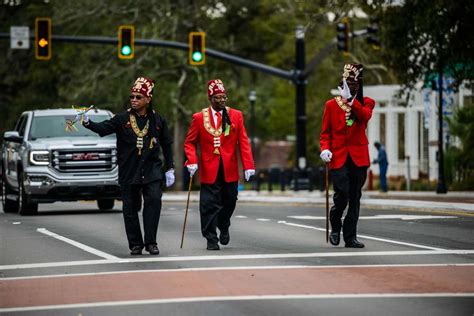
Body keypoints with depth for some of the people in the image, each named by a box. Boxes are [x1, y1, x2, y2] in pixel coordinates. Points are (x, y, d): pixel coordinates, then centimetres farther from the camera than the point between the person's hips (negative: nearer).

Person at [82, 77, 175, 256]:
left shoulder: (158, 120, 5)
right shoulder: (122, 119, 0)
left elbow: (167, 145, 11)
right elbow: (103, 128, -13)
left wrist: (170, 169, 9)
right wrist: (88, 123, -33)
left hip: (151, 170, 0)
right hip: (128, 172, 0)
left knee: (154, 201, -16)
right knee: (130, 208, 4)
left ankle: (150, 242, -9)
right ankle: (135, 244, 14)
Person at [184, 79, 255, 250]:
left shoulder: (236, 115, 3)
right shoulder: (199, 118, 0)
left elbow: (243, 142, 0)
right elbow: (190, 142, 3)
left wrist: (248, 165, -9)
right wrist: (192, 161, -15)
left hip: (230, 170, 2)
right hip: (209, 170, -2)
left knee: (229, 202, 11)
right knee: (209, 206, -4)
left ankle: (224, 228, 38)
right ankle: (211, 239, 5)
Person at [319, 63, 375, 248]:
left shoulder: (366, 103, 8)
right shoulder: (331, 105, 8)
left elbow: (365, 116, -15)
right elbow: (325, 133, 8)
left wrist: (350, 100, -24)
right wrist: (325, 149, -9)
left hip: (359, 157, 1)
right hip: (338, 157, -1)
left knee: (355, 199, 3)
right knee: (341, 196, -13)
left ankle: (350, 237, 9)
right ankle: (335, 228, 13)